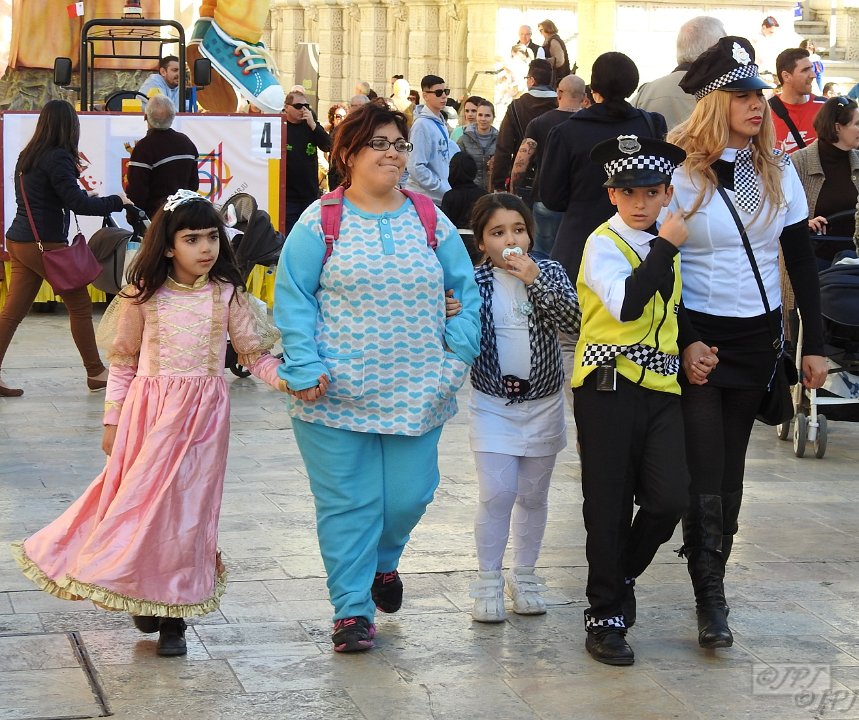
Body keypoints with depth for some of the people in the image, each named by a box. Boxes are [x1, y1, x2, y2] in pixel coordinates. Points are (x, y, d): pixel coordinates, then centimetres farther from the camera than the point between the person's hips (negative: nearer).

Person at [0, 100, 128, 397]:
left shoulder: (27, 157, 12)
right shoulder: (58, 158, -14)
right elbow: (78, 203, -18)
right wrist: (117, 201, -7)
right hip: (45, 244, -8)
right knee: (80, 305, 6)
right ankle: (96, 373, 14)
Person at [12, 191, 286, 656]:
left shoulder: (228, 295, -1)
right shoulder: (144, 295, -2)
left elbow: (254, 353, 2)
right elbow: (123, 362, 4)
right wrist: (112, 421, 3)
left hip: (203, 413, 0)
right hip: (149, 409, 0)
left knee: (188, 505, 2)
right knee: (142, 502, 0)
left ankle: (174, 614, 13)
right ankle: (141, 595, 23)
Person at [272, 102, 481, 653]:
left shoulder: (430, 220, 8)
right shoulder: (321, 221, -2)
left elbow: (466, 291, 12)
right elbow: (293, 298, -4)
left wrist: (458, 355, 1)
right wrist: (306, 368, -12)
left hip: (416, 394, 3)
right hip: (337, 396, -3)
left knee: (409, 495, 5)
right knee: (347, 503, 1)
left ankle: (383, 561, 38)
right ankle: (352, 608, 13)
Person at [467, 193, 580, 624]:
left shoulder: (549, 273, -3)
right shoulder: (474, 281, -6)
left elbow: (573, 322, -17)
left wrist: (536, 281, -25)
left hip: (543, 402, 2)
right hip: (492, 404, -2)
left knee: (533, 495, 11)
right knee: (496, 494, -8)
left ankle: (524, 576, 26)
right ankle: (488, 582, 4)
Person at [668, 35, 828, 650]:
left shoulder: (778, 171, 4)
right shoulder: (681, 173, -9)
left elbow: (801, 258, 7)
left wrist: (814, 344, 3)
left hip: (757, 337, 4)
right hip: (697, 337, -4)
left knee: (731, 467, 11)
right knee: (704, 472, -7)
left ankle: (711, 571, 23)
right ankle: (710, 597, 0)